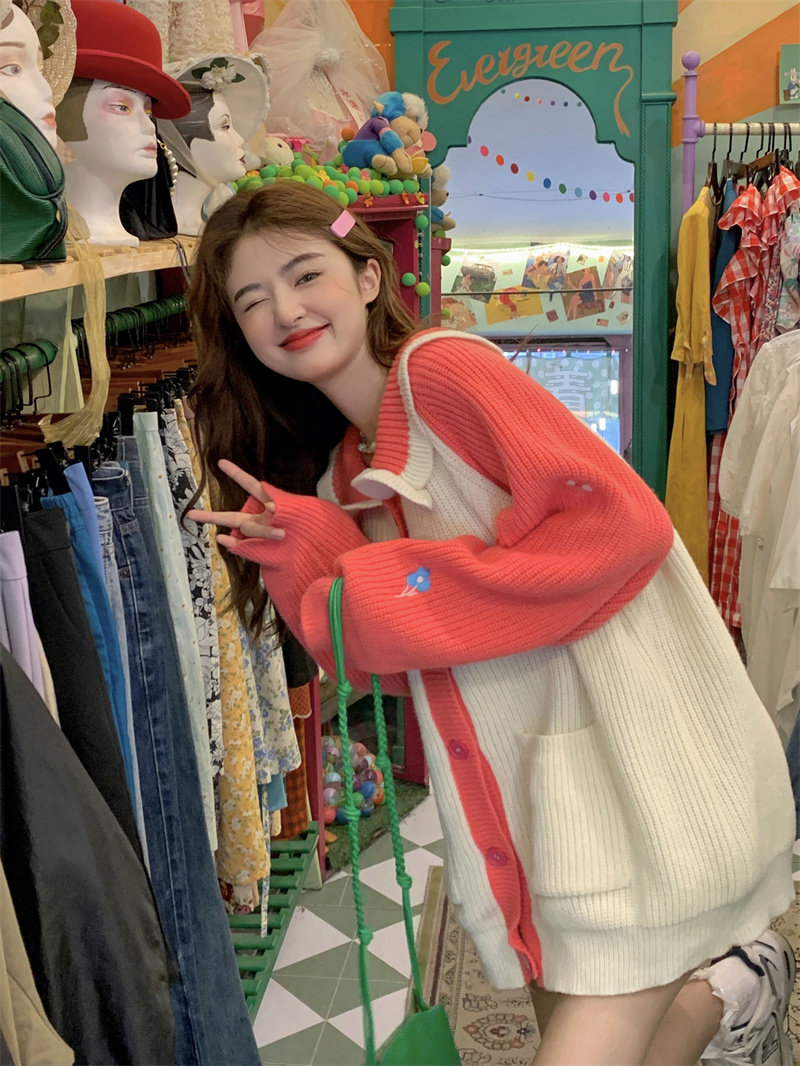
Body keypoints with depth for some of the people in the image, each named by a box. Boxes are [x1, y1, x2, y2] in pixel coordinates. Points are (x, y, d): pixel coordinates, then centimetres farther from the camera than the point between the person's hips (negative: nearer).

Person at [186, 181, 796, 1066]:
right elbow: (396, 659, 4)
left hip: (636, 768, -8)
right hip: (522, 795, 8)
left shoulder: (442, 367, -12)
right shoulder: (340, 476, 11)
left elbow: (621, 521, -22)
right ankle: (727, 989, 39)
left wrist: (415, 593, -17)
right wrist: (304, 547, -9)